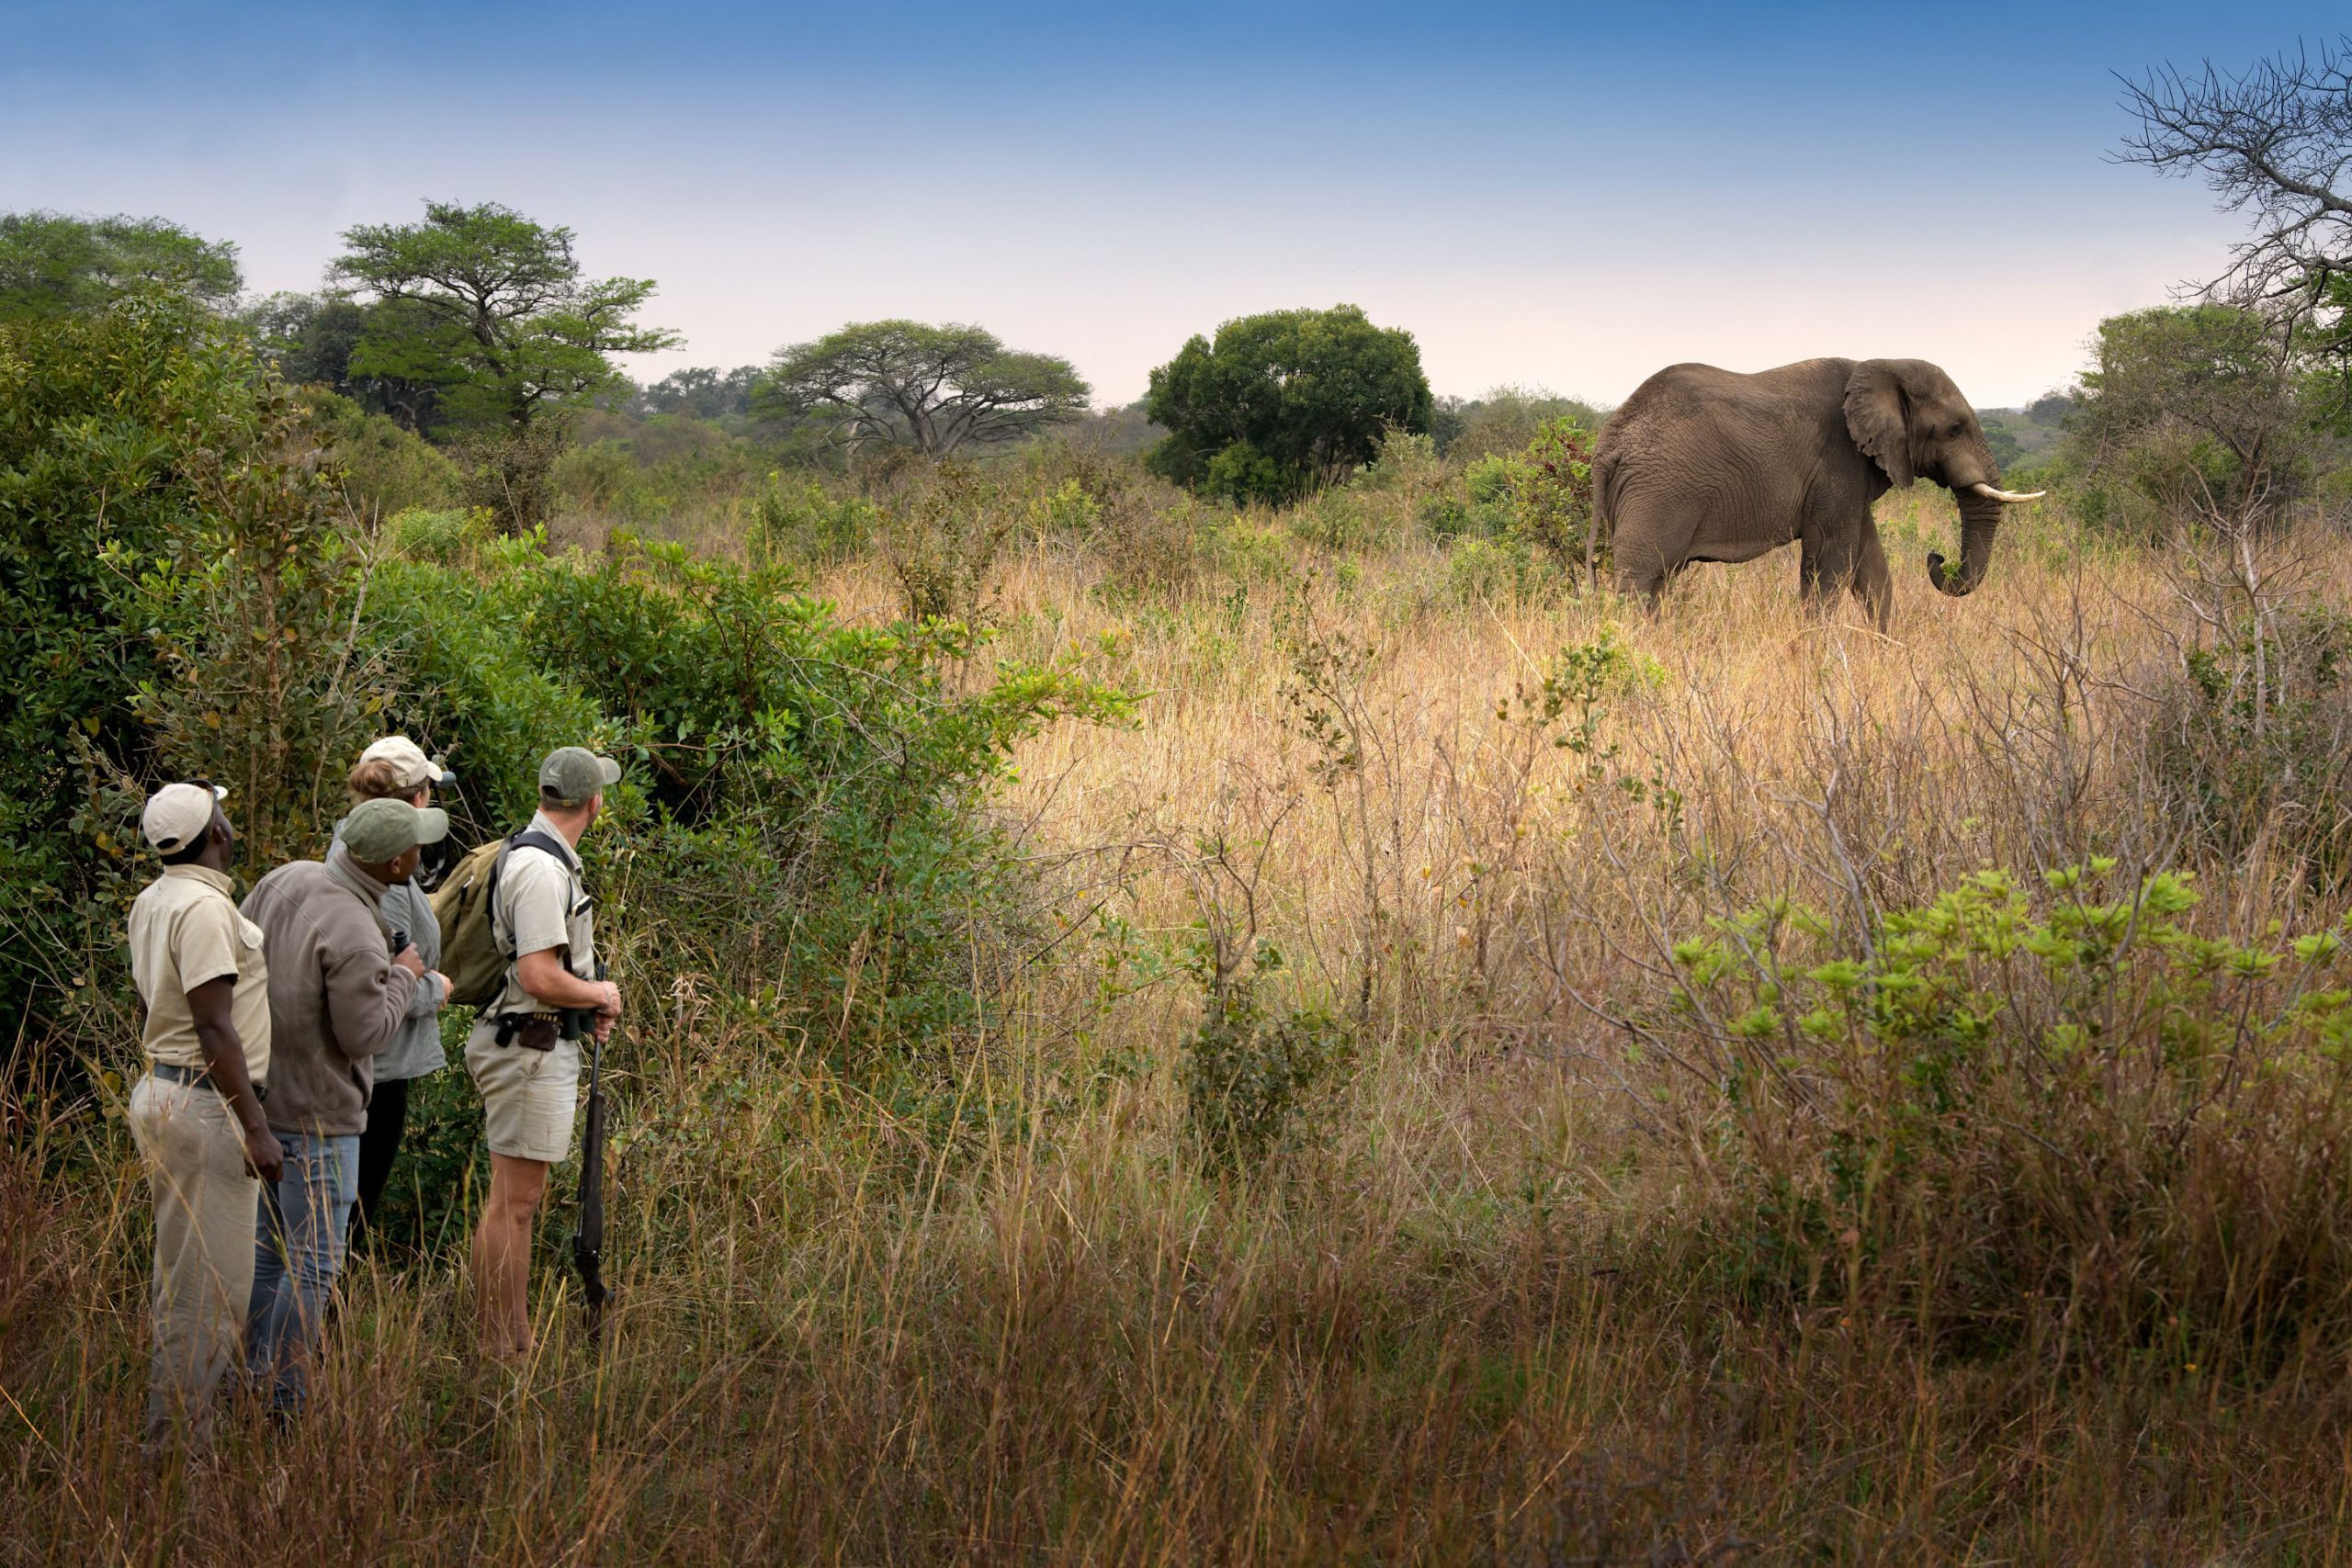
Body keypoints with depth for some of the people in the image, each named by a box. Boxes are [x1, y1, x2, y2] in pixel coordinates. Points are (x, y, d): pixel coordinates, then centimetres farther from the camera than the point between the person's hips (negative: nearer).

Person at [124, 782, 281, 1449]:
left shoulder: (152, 901, 12)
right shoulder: (204, 907, -19)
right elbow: (215, 1029, -23)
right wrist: (255, 1128, -21)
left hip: (163, 1089, 10)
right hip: (205, 1106, -10)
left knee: (185, 1275, 17)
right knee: (210, 1286, -5)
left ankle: (175, 1430, 23)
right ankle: (178, 1435, -2)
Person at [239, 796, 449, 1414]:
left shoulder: (286, 879, -2)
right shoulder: (354, 935, -26)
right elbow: (363, 1034, -20)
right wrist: (403, 978, -6)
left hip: (259, 1094, 8)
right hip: (316, 1113, -8)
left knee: (267, 1248, 19)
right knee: (314, 1264, 2)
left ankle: (246, 1380, 26)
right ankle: (286, 1402, 5)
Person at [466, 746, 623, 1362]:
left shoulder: (541, 858, 13)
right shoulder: (541, 869, -20)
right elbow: (540, 978, -26)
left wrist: (590, 1002, 12)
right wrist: (600, 995, -9)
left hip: (540, 1045, 11)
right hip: (530, 1049, -11)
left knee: (517, 1199, 16)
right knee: (513, 1202, -6)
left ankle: (514, 1341, 24)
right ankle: (502, 1351, -3)